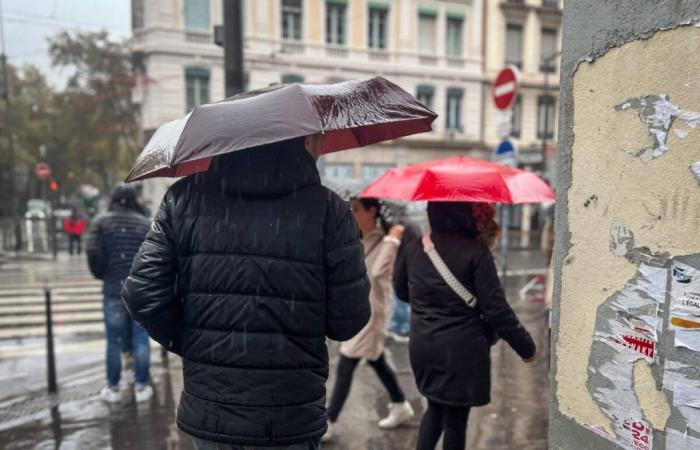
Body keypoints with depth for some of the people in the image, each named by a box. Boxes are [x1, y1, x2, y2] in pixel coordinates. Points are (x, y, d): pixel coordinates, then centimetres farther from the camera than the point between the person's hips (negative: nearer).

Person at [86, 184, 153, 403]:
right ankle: (141, 386, 13)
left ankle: (113, 388, 19)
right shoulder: (147, 224, 3)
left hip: (113, 290, 0)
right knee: (141, 339, 7)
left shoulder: (101, 222, 1)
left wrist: (101, 275, 10)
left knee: (114, 341, 9)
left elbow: (93, 253, -8)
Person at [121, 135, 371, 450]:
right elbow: (348, 321, -11)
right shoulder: (327, 208, -12)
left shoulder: (185, 197, -3)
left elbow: (141, 293, -5)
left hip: (207, 414, 4)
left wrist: (185, 343, 10)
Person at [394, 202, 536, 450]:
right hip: (462, 351, -4)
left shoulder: (414, 248, -1)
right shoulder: (475, 251, -15)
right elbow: (496, 309, -14)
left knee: (435, 408, 25)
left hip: (422, 347, 5)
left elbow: (401, 291, 14)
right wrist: (526, 346, -2)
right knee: (456, 419, 11)